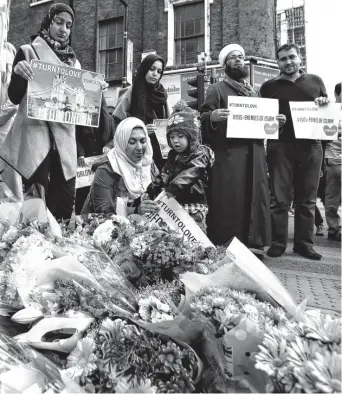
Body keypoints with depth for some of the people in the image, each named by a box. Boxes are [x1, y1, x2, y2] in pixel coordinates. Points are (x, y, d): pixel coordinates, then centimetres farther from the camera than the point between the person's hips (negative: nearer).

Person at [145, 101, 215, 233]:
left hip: (193, 208, -6)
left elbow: (188, 175, -26)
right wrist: (150, 191, 3)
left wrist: (170, 191, -40)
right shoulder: (173, 155, 15)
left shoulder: (200, 154, -9)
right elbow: (164, 175, 17)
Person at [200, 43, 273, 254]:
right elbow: (203, 118, -4)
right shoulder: (217, 89, 5)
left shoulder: (254, 91, 24)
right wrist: (212, 116, -25)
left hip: (254, 153, 6)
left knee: (255, 197, 4)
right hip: (228, 154, -6)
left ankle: (251, 244, 15)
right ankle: (224, 248, 1)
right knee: (228, 201, -9)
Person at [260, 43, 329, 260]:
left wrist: (325, 104, -1)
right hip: (281, 146, -2)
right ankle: (278, 242, 7)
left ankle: (304, 243, 16)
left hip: (311, 146, 2)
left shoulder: (315, 81, 15)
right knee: (279, 197, -3)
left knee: (307, 199, 6)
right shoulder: (269, 86, 10)